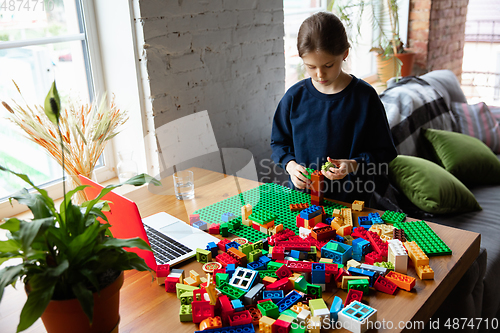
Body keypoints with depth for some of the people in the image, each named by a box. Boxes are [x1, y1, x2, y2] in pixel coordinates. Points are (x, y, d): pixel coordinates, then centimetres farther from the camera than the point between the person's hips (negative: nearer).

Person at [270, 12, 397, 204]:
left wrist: (354, 165, -17)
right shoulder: (295, 97, 0)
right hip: (302, 194, 1)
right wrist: (290, 164, -7)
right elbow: (279, 142, 12)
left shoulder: (365, 97, -5)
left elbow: (383, 152, 0)